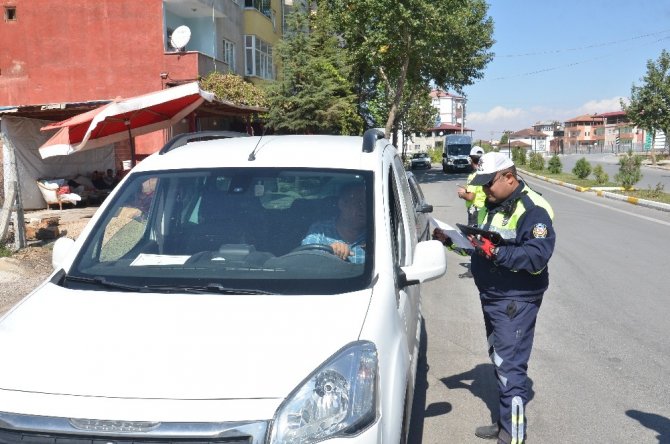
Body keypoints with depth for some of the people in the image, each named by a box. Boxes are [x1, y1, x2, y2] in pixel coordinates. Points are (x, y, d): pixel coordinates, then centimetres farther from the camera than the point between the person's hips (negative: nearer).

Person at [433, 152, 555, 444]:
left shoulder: (533, 209, -16)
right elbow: (479, 242, 20)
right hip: (491, 297, 9)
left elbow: (538, 256, -26)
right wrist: (451, 240, 4)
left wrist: (496, 252, -33)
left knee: (510, 367, -8)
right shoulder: (490, 205, 12)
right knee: (500, 361, 17)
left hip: (516, 301, -9)